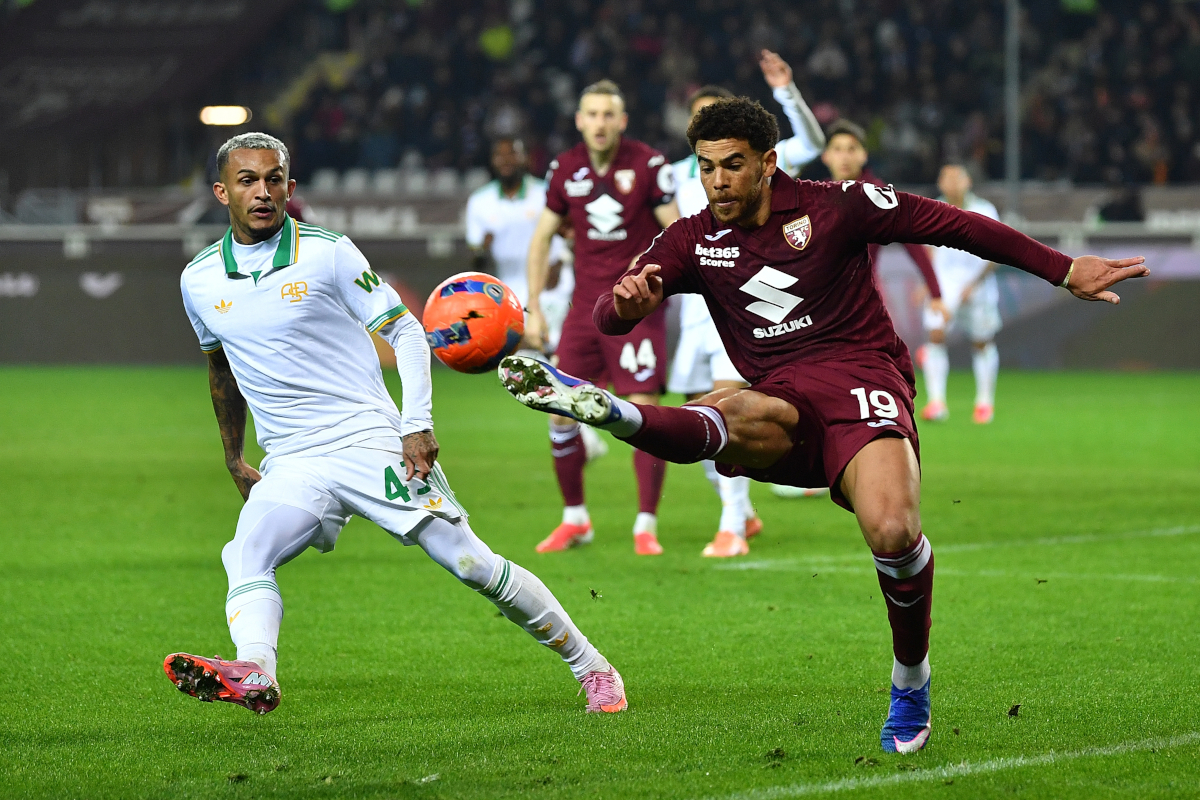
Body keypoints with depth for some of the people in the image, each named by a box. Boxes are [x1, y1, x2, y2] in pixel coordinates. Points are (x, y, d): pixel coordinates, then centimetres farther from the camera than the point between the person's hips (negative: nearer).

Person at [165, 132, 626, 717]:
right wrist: (234, 459, 28)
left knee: (471, 563, -7)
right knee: (246, 559, -25)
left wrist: (418, 424, -12)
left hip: (372, 442, -3)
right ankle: (255, 673, -47)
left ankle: (591, 667, 5)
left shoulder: (328, 253, -5)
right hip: (291, 465, 3)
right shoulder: (200, 281, 6)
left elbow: (405, 331, -1)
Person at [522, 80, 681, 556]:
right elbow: (542, 236, 12)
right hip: (585, 306, 4)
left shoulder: (648, 165, -9)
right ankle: (574, 520, 16)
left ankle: (646, 526, 0)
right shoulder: (565, 170, 3)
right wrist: (534, 310, 8)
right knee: (562, 411, 0)